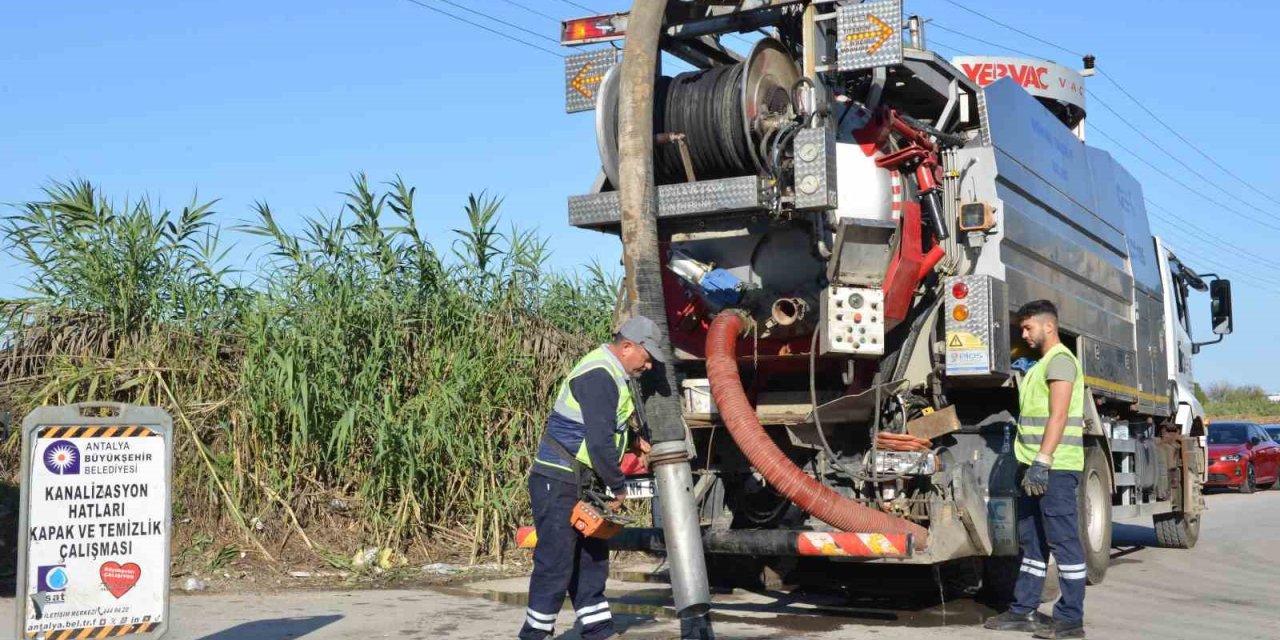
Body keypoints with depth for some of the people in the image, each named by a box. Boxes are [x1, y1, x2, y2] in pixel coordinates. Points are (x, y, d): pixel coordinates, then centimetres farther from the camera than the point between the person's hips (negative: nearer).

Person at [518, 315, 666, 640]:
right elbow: (599, 442, -25)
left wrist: (634, 440, 17)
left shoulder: (611, 373, 13)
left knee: (591, 559, 13)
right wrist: (618, 487, -14)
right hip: (559, 482, -10)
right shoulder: (599, 375, -20)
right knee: (556, 564, -7)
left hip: (581, 483, 10)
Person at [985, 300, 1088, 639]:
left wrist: (1042, 460, -24)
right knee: (1032, 540, 13)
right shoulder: (1041, 364, 21)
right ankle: (1024, 610, 19)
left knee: (1063, 539, -5)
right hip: (1035, 466, 10)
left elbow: (1058, 415, -19)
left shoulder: (1060, 360, -9)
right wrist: (1028, 463, 19)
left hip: (1055, 467, -10)